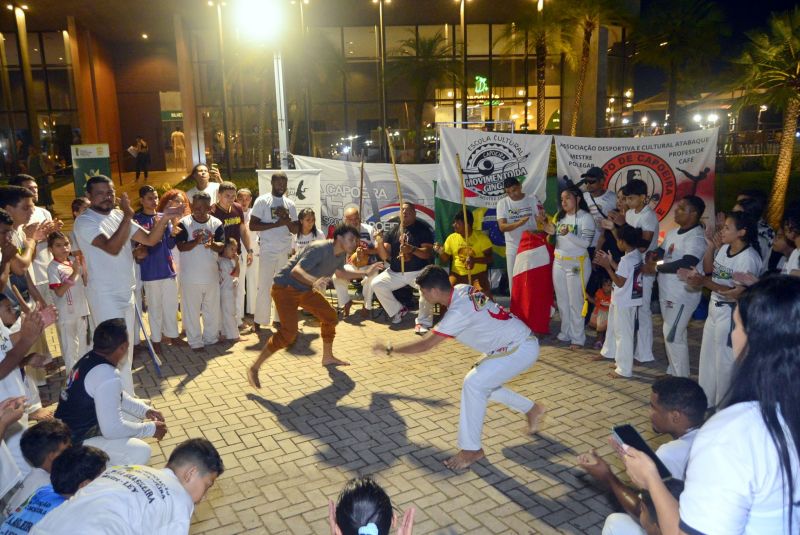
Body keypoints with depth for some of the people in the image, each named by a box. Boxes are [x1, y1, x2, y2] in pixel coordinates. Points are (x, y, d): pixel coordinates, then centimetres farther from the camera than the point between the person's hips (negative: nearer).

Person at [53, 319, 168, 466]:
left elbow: (117, 396, 15)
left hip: (68, 432, 10)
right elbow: (112, 429, -28)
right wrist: (151, 428, -14)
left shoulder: (89, 359, 0)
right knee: (140, 452, -21)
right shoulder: (107, 376, -29)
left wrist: (146, 410, 6)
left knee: (134, 414, 16)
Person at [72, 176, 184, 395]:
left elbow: (150, 239, 4)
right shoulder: (84, 221, -13)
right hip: (105, 295, -8)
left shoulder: (119, 216, 9)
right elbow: (112, 248, -27)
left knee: (126, 349, 16)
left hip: (127, 292, 8)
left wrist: (164, 218, -12)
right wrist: (128, 216, -28)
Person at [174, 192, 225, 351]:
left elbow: (221, 246, -7)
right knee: (192, 310, 5)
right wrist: (196, 241, -30)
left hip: (211, 274, 3)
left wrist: (212, 244, -29)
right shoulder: (184, 223, -6)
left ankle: (211, 338, 29)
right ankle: (195, 342, 17)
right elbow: (181, 246, -13)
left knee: (212, 309, 13)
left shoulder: (216, 223, 0)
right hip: (190, 276, -2)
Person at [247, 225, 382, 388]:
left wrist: (365, 273, 16)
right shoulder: (320, 249, -29)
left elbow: (341, 273, 21)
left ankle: (328, 358, 33)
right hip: (285, 288, -9)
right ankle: (254, 368, -9)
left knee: (329, 315, 13)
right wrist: (314, 281, -58)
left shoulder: (341, 254, -1)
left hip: (306, 290, 9)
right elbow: (296, 270, -40)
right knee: (288, 333, -20)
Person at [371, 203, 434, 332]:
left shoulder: (423, 229, -2)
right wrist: (380, 242, -16)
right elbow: (385, 257, 2)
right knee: (376, 284, -14)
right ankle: (398, 310, 7)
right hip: (395, 272, 4)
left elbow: (428, 253, -13)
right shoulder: (393, 231, 8)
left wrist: (412, 249, -31)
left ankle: (423, 322, -18)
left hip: (418, 271, -4)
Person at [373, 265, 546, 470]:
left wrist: (389, 348, -15)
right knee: (483, 382, 16)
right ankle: (532, 409, 33)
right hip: (515, 342, 10)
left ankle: (471, 449, -7)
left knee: (474, 383, -18)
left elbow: (425, 345, -25)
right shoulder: (461, 289, -3)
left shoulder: (458, 311, -27)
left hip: (521, 349, -10)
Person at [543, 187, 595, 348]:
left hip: (577, 264, -7)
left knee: (575, 302, -2)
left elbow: (586, 243, -18)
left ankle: (577, 338, 6)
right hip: (558, 263, 7)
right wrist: (552, 232, -3)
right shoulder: (559, 216, 10)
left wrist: (568, 234, -29)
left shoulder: (585, 217, -10)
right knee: (562, 301, 12)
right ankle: (565, 333, 24)